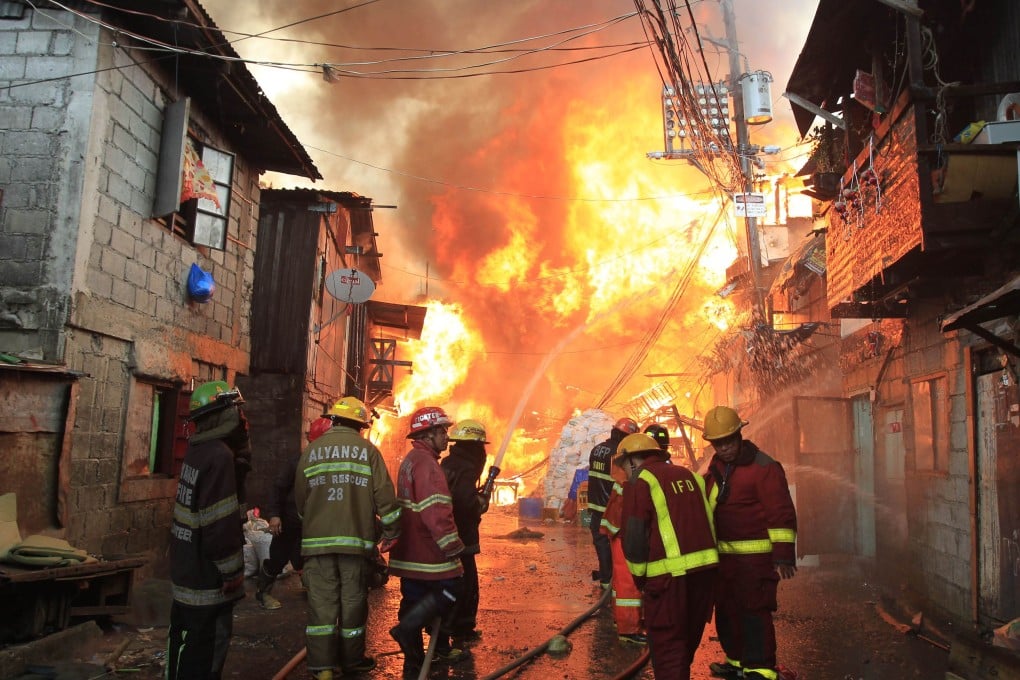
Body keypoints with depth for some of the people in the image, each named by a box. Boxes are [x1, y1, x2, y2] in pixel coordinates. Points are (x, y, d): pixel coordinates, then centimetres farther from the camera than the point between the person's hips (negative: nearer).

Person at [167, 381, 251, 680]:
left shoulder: (199, 449, 6)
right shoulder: (219, 456, -23)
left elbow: (236, 477, 18)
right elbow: (220, 523, -25)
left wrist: (241, 441, 6)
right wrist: (232, 571, -18)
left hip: (188, 568, 10)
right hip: (208, 576, -10)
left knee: (187, 642, 22)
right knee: (204, 654, 1)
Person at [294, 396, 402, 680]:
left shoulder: (311, 451, 5)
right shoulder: (367, 450, -2)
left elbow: (300, 499, 10)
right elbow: (384, 496, -6)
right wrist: (391, 531, 5)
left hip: (317, 540, 2)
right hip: (357, 539, -2)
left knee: (322, 601, 6)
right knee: (353, 600, 9)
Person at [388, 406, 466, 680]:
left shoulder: (410, 460, 17)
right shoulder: (426, 463, -17)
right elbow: (435, 510, -25)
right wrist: (452, 545, -22)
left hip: (410, 550, 10)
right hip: (427, 551, -10)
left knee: (416, 600, 13)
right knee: (451, 588, -2)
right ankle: (407, 629, -7)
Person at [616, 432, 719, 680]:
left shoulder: (640, 484, -4)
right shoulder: (689, 475, 16)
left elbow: (634, 537, -9)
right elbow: (708, 520, 16)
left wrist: (640, 576, 4)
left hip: (669, 574, -7)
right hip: (705, 567, 7)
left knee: (667, 643, 4)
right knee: (688, 640, 23)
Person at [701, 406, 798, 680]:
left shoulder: (763, 467, -14)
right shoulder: (717, 467, 11)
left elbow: (782, 514, -18)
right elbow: (708, 506, 22)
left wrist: (783, 555, -23)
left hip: (755, 557, -8)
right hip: (725, 555, 8)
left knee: (754, 611, -6)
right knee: (726, 610, 16)